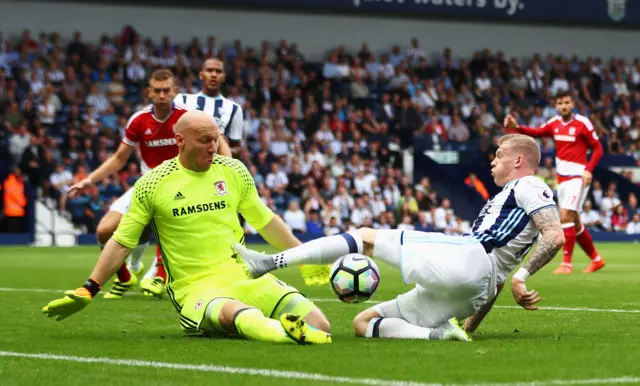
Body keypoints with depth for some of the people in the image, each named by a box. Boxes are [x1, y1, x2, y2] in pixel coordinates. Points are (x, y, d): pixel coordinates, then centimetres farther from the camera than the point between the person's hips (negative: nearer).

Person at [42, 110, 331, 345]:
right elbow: (122, 242, 7)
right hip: (194, 287, -5)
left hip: (243, 275, 5)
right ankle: (292, 333, -64)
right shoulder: (153, 185, 0)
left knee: (318, 325, -21)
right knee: (233, 313, -43)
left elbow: (265, 221, 22)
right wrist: (87, 291, 5)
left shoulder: (233, 171, 9)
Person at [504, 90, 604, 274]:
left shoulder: (582, 123, -10)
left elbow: (598, 148, -7)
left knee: (566, 216, -17)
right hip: (562, 178, 7)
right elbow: (536, 133, 4)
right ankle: (596, 259, 27)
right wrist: (516, 127, -14)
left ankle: (567, 263, -12)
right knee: (574, 222, 12)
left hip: (577, 176, -7)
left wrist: (589, 169, -19)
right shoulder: (555, 123, 6)